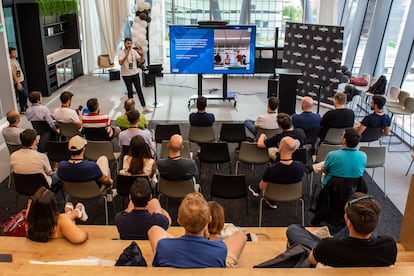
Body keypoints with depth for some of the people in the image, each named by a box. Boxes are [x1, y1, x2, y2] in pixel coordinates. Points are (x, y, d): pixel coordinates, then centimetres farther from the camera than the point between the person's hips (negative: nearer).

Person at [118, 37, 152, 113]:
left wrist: (141, 54, -26)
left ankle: (144, 107, 8)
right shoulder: (121, 53, -9)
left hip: (135, 74, 2)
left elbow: (141, 61, -8)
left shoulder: (134, 51, -2)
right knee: (130, 91, 6)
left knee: (139, 90, 5)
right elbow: (120, 63, -25)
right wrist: (126, 55, -38)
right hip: (126, 75, -2)